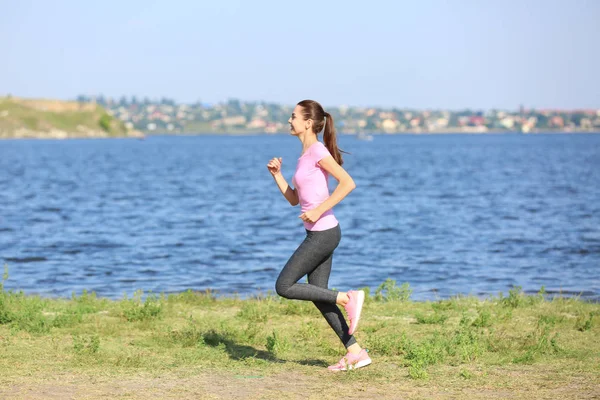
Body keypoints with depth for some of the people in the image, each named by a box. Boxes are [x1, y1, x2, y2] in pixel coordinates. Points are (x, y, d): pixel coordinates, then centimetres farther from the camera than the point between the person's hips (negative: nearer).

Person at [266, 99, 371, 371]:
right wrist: (276, 174, 9)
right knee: (318, 295, 10)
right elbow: (294, 199, 21)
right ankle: (355, 352, 9)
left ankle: (347, 298, -4)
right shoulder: (305, 155, 16)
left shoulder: (318, 151, -12)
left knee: (284, 287, -6)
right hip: (319, 234, 10)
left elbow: (347, 183, -21)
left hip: (323, 233, -10)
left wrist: (319, 210, -23)